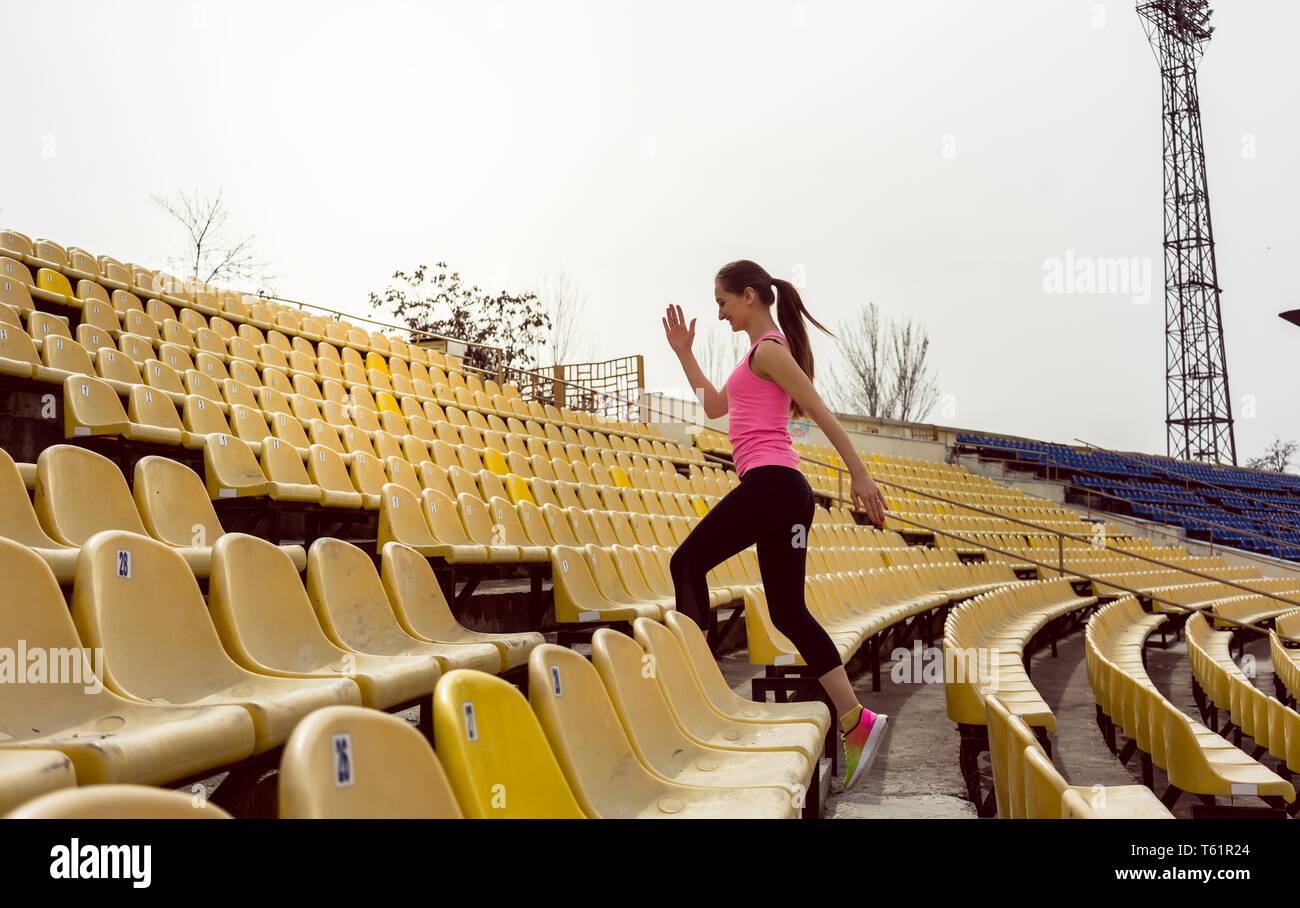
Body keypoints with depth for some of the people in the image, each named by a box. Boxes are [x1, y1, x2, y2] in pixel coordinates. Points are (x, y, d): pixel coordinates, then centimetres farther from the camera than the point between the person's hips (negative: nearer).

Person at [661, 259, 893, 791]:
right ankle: (856, 722, 2)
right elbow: (715, 407, 33)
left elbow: (821, 413, -11)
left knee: (688, 562, -1)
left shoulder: (769, 349, -5)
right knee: (788, 611, 5)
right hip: (782, 489, 10)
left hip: (769, 483, -10)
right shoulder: (764, 352, 25)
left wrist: (859, 475, -14)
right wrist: (684, 354, 30)